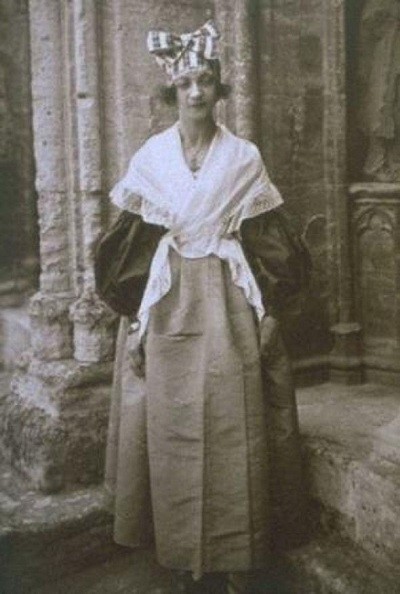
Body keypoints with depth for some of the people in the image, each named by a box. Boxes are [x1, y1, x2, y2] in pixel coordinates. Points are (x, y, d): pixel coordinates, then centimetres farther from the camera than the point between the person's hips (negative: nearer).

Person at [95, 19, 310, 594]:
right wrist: (134, 319, -1)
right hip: (168, 306, 1)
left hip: (230, 303, 0)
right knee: (173, 429, 3)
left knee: (234, 427, 0)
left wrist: (269, 312, -1)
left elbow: (268, 243, 4)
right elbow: (132, 246, 4)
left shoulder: (244, 157, 4)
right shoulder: (150, 156, 5)